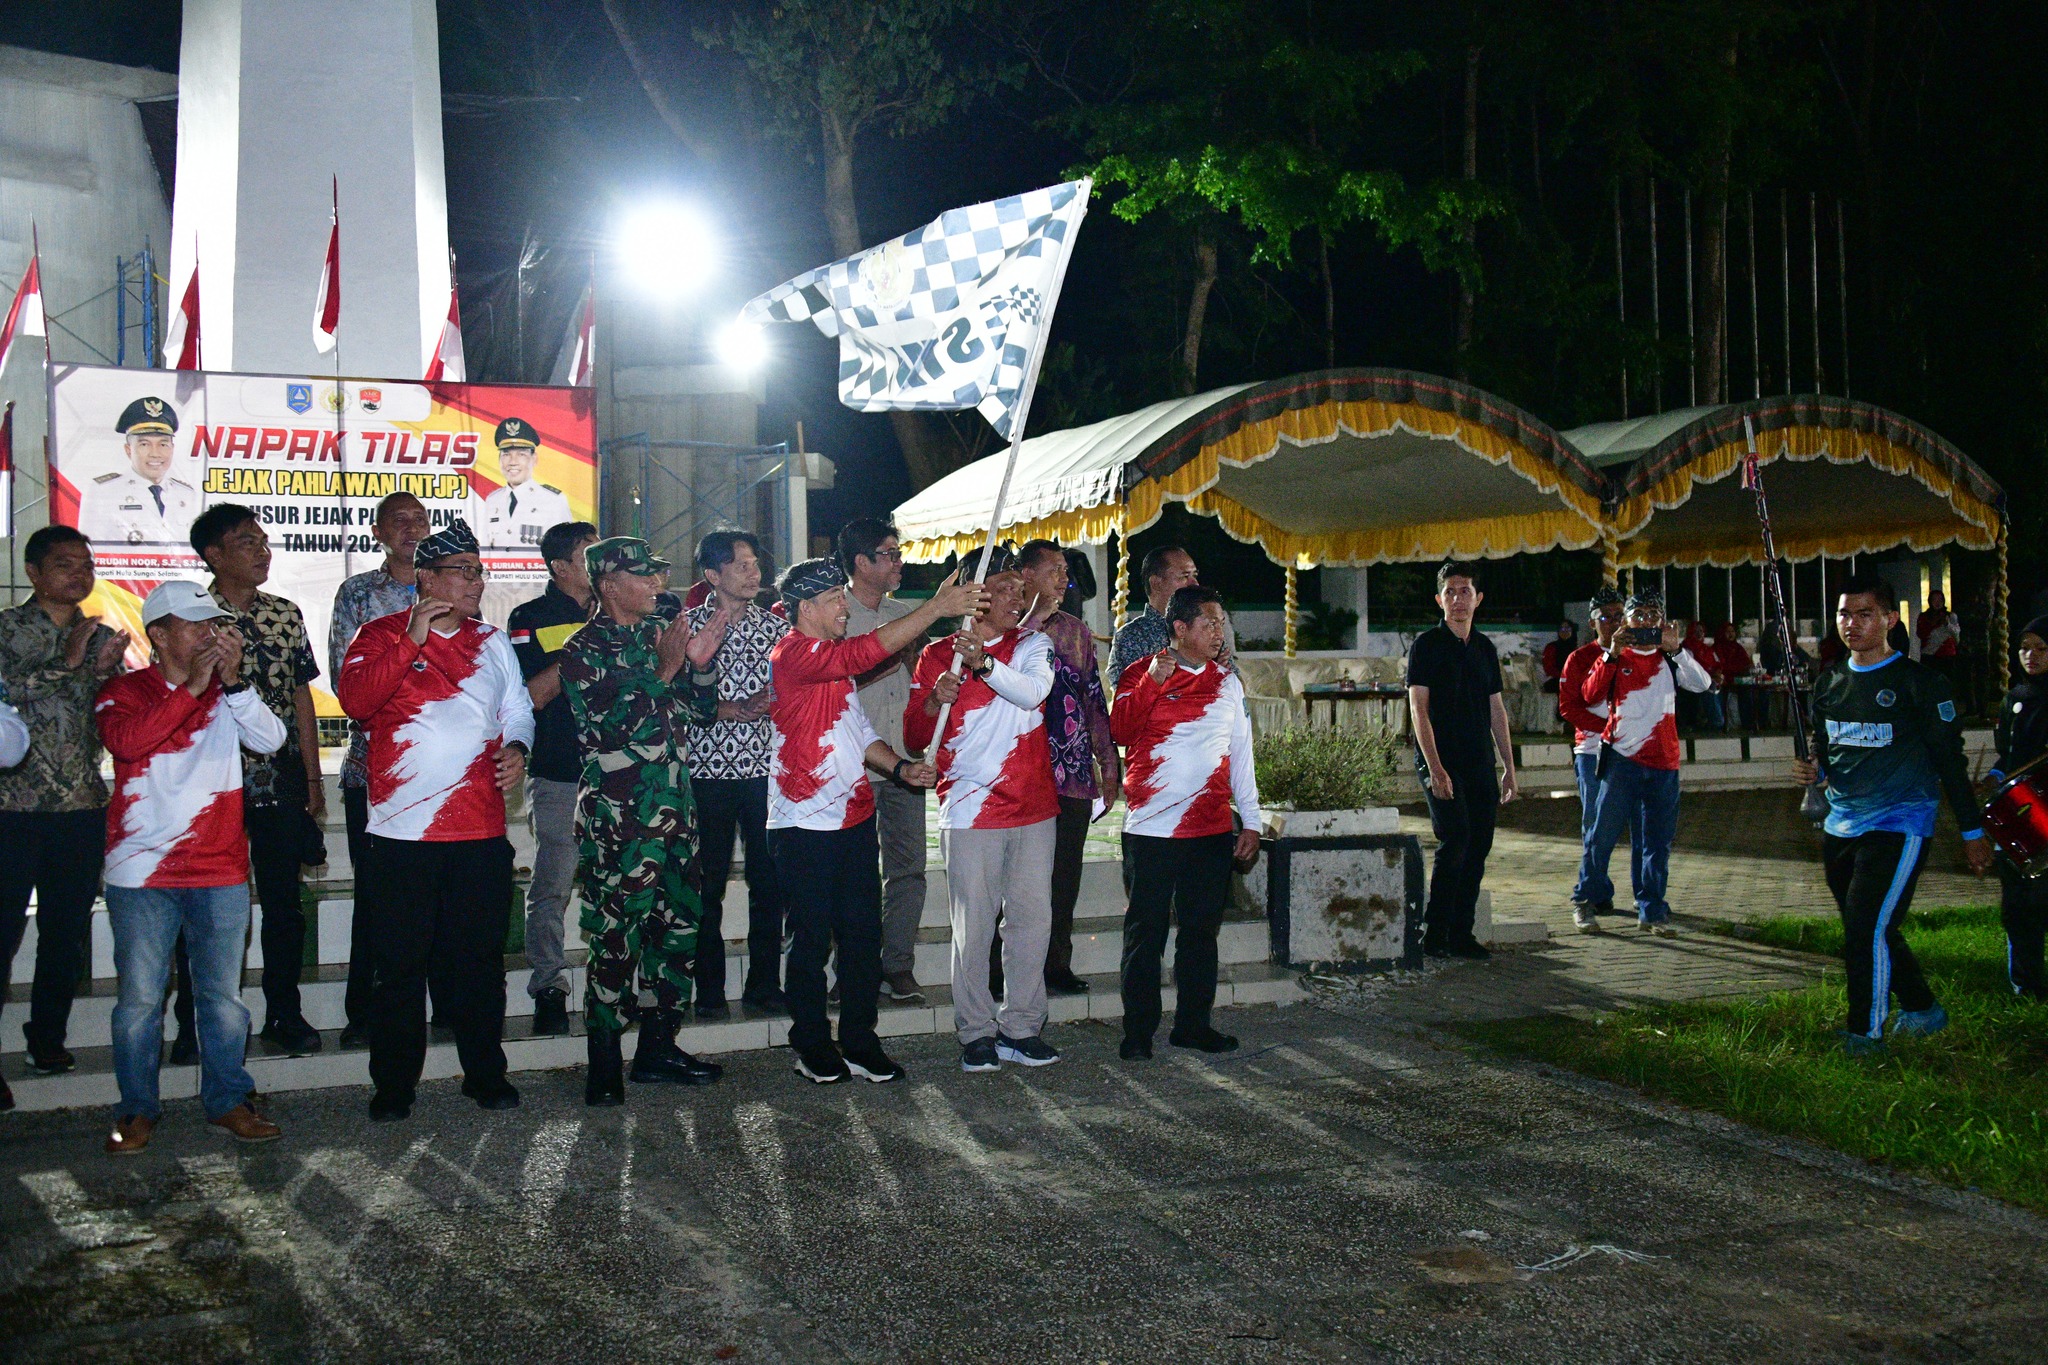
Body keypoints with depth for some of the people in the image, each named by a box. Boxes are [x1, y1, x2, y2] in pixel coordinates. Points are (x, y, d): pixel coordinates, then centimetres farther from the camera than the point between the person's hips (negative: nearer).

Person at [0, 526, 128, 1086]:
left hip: (82, 808, 4)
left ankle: (48, 1035, 22)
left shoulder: (102, 638, 12)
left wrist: (103, 671, -10)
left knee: (68, 932, 9)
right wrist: (68, 662, -18)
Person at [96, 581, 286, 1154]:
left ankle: (227, 1100, 20)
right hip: (142, 873, -2)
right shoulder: (124, 691, 2)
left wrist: (232, 681, -19)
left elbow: (271, 739, -7)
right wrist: (192, 689, -21)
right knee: (140, 998, 1)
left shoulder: (227, 691, 9)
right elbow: (126, 741, -19)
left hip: (220, 872, 2)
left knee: (224, 994, 7)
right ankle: (137, 1110, 15)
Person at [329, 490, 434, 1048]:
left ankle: (450, 1003, 12)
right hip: (373, 764, -1)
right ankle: (364, 1012, 9)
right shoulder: (357, 593, 8)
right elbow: (344, 674, 0)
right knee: (374, 891, 0)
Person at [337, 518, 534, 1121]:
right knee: (402, 963, 2)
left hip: (482, 829, 3)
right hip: (405, 830, -3)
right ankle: (394, 1084, 14)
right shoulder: (381, 635, 1)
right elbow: (355, 700, -15)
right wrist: (412, 641, -20)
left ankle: (486, 1073, 19)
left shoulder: (492, 642, 14)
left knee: (480, 958, 8)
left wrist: (516, 747, -1)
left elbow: (518, 709, 20)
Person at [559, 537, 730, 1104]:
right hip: (616, 815, -7)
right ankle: (604, 1066, 5)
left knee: (679, 928, 11)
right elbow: (611, 726, -18)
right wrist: (664, 670, -17)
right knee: (615, 940, -5)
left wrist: (701, 662, -1)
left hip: (674, 805, 7)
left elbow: (701, 713, 16)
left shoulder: (660, 633, 14)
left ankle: (658, 1048, 22)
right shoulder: (583, 650, -5)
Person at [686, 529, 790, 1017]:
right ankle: (708, 989, 14)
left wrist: (770, 702, -10)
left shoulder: (776, 626, 9)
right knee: (708, 884, 4)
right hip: (708, 772, -2)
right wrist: (724, 709, -15)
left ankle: (764, 983, 18)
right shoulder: (687, 626, 0)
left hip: (766, 770, 3)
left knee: (769, 881, 6)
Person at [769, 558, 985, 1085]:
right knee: (812, 938, 2)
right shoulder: (791, 655, -14)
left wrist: (900, 766, 3)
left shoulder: (834, 658, 16)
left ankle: (860, 1044, 17)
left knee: (863, 933, 8)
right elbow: (867, 651, -28)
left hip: (854, 817, 8)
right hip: (805, 825, -8)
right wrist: (937, 607, -28)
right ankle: (812, 1045, 16)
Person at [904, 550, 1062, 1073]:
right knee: (973, 925, -2)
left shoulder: (1031, 646, 8)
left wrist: (983, 662, -29)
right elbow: (915, 736, 3)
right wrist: (934, 700, -17)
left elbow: (1033, 692, -14)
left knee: (1032, 919, 5)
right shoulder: (938, 654, 4)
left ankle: (1021, 1028, 15)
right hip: (970, 810, -2)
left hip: (1033, 809, 2)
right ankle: (976, 1032, 8)